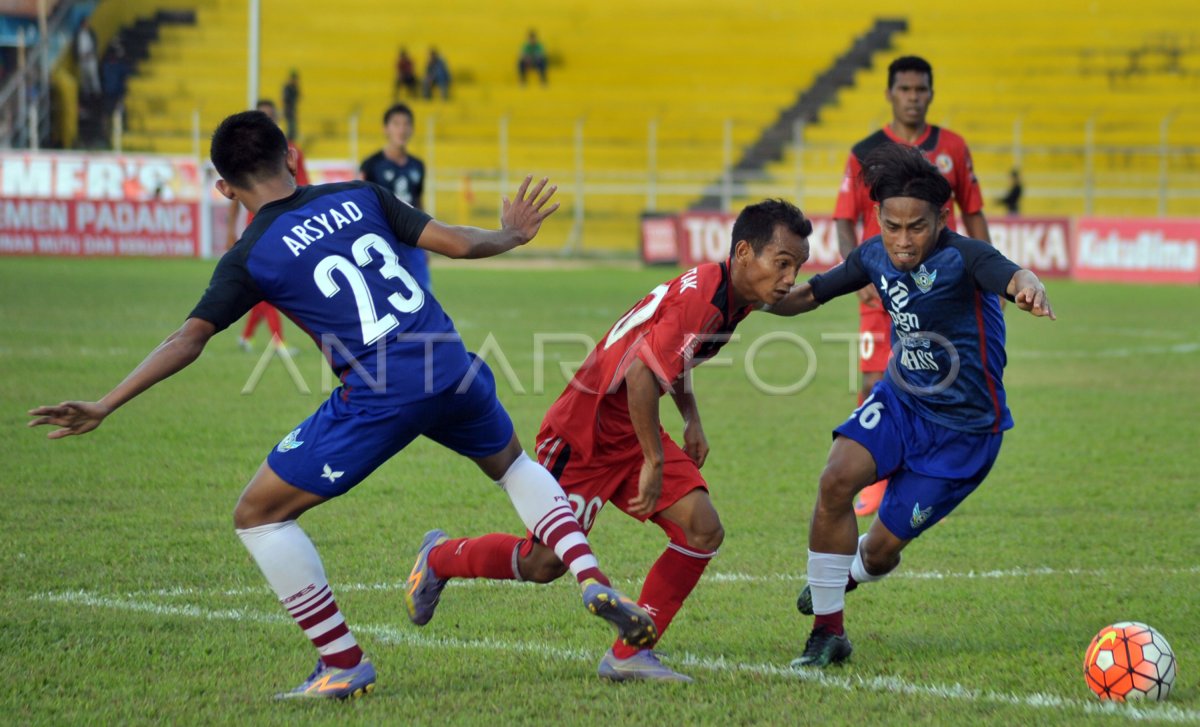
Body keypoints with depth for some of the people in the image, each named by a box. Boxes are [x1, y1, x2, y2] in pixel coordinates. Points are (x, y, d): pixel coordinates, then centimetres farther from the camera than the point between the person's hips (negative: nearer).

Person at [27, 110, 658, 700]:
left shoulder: (250, 258, 1)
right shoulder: (358, 197, 11)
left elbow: (189, 339, -6)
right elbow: (454, 242, 12)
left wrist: (104, 407, -5)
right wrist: (511, 235, 32)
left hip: (377, 397, -5)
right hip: (452, 369, 5)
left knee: (258, 514, 9)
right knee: (512, 464, 35)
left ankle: (344, 665, 8)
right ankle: (594, 583, 15)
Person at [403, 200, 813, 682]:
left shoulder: (734, 298, 3)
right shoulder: (698, 295, -28)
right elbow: (641, 374, -34)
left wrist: (692, 421, 10)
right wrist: (655, 463, -27)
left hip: (635, 432, 9)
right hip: (585, 431, -9)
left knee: (704, 532, -9)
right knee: (543, 563, -1)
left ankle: (628, 655, -1)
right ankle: (440, 558, 29)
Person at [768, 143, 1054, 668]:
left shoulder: (962, 257, -24)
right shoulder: (876, 256, -5)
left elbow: (1011, 276, -46)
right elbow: (809, 295, 8)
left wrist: (1029, 287, -70)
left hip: (963, 428, -5)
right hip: (899, 400, 5)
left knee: (881, 550, 0)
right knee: (837, 480, -23)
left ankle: (852, 572, 42)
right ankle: (828, 633, -8)